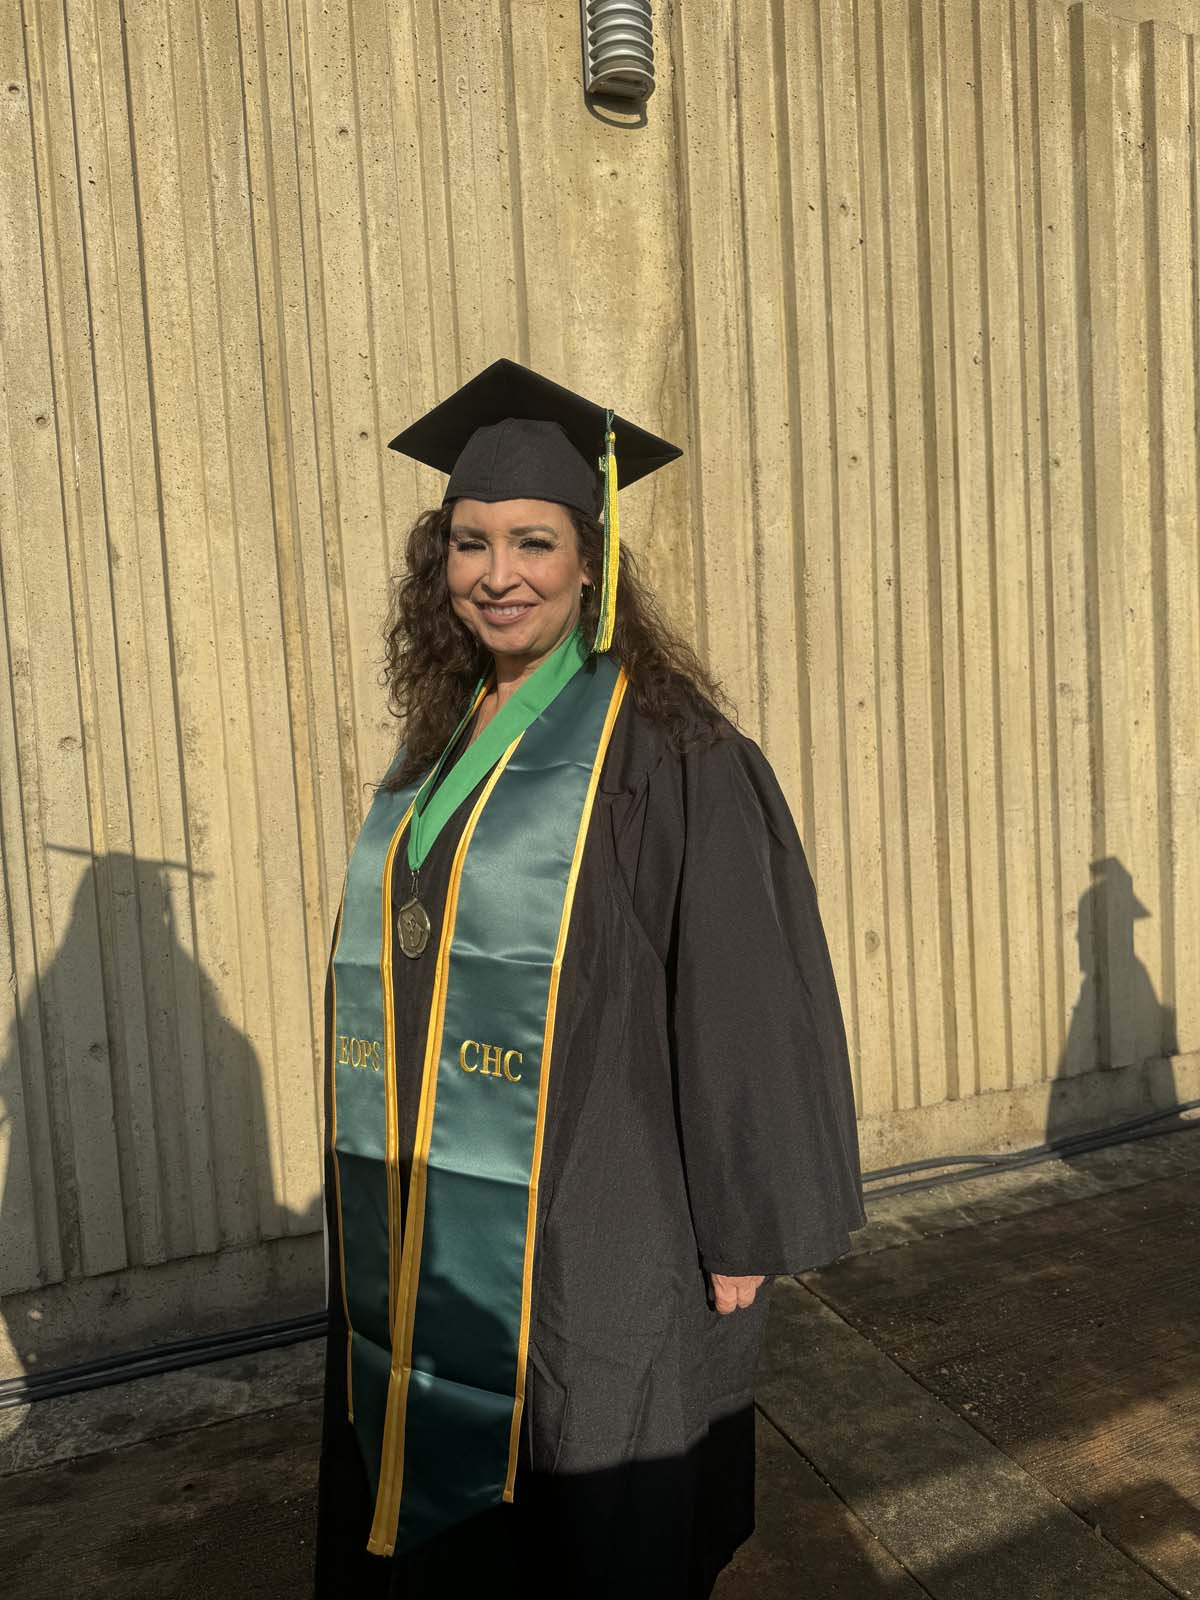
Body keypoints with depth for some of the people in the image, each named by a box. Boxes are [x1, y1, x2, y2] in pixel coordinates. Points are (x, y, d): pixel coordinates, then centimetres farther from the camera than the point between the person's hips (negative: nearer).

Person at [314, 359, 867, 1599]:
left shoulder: (666, 752, -15)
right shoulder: (437, 751, 6)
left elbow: (744, 997, -14)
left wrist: (746, 1227, -11)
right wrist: (387, 1188, 14)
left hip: (594, 1231, -6)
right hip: (433, 1239, 7)